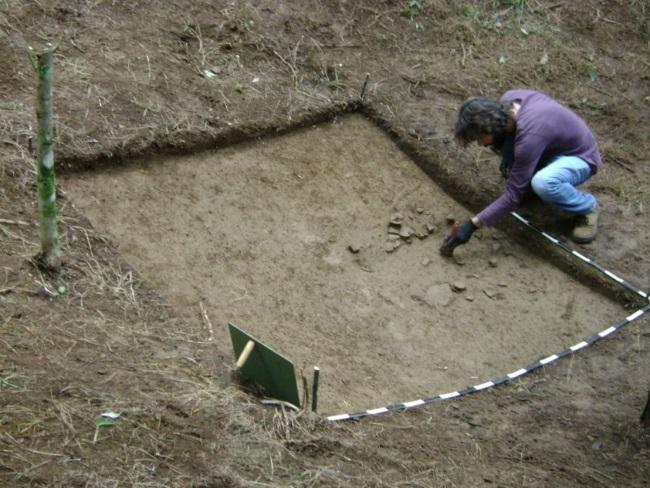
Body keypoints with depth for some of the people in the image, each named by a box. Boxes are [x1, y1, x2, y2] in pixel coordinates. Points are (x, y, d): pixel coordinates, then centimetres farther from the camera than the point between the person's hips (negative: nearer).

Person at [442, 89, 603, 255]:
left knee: (542, 183, -38)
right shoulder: (508, 98, -16)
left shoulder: (529, 137, -37)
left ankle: (588, 208, -9)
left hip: (580, 157, -8)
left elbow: (514, 194, -32)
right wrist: (507, 152, -13)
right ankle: (528, 181, 9)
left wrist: (473, 224, -30)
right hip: (553, 148, 8)